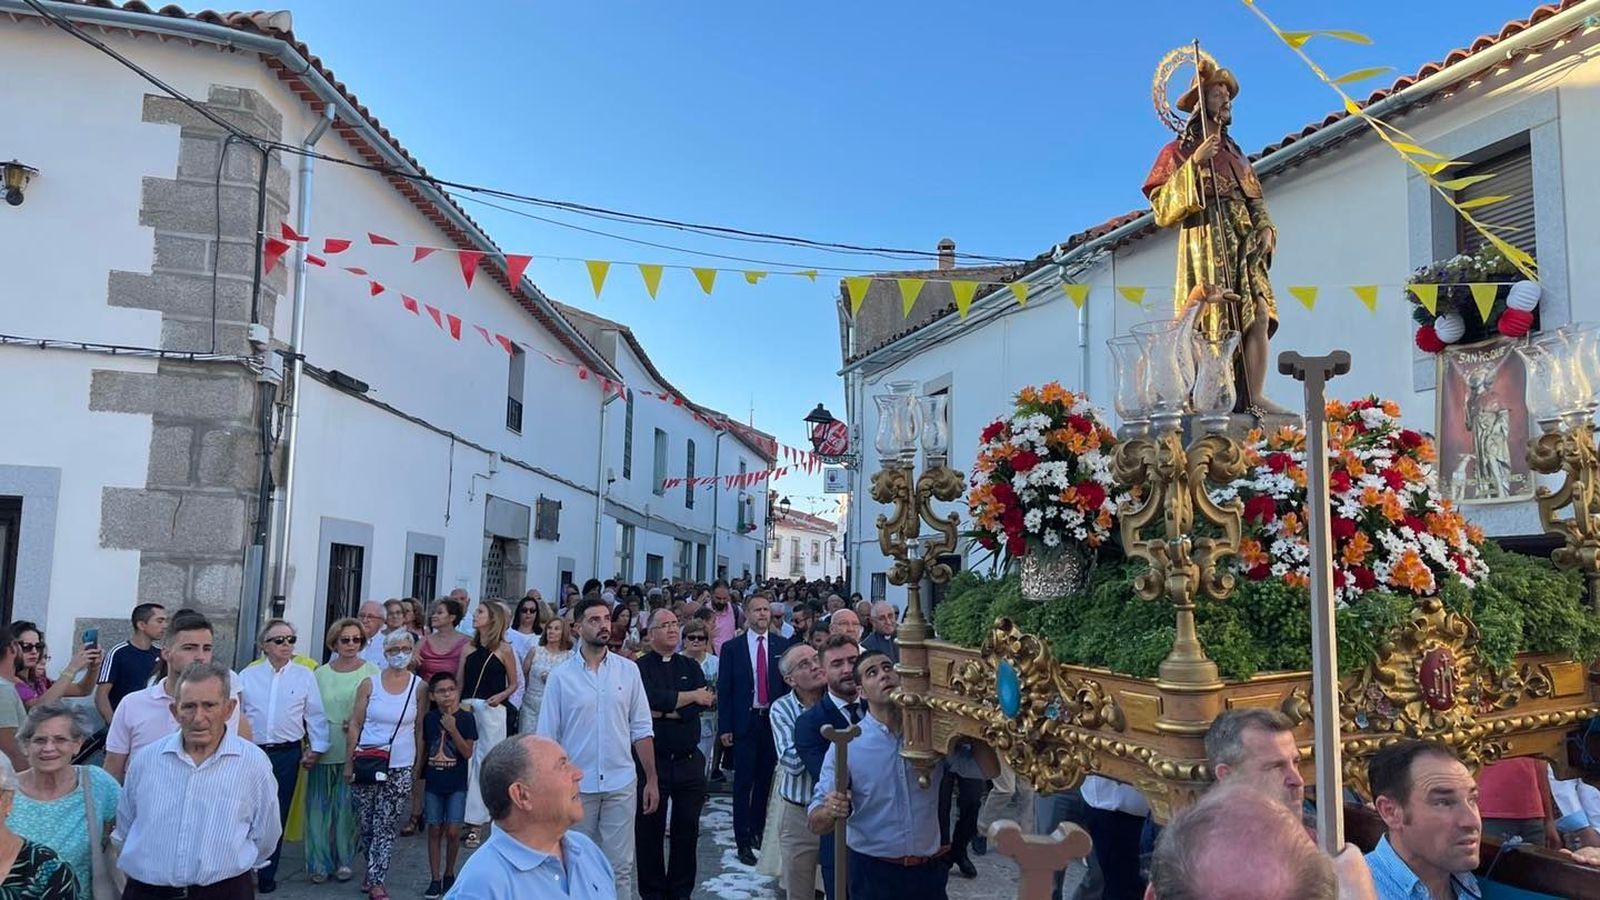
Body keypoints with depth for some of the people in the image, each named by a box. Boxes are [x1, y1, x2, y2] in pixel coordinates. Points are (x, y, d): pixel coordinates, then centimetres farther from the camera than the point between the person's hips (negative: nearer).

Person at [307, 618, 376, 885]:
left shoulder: (371, 672, -1)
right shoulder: (320, 674, 5)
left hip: (354, 750, -2)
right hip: (324, 750, 2)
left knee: (348, 806, 4)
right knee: (320, 806, 4)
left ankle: (344, 860, 19)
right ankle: (319, 863, 16)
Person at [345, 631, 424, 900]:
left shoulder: (418, 686, -1)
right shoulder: (370, 684, -1)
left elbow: (419, 729, 4)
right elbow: (355, 724, 2)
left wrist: (419, 765, 3)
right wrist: (349, 762, 0)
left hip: (400, 769, -1)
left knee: (385, 827, 1)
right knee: (366, 825, 10)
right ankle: (375, 871, 30)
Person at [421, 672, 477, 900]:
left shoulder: (466, 718, -8)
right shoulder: (429, 718, 0)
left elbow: (468, 753, -12)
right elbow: (423, 748, 10)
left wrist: (452, 729, -22)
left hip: (457, 784, -2)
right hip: (433, 783, 2)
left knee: (453, 831, -3)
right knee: (435, 830, 6)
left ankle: (449, 873, 18)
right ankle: (435, 879, 17)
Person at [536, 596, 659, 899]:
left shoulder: (629, 670, 0)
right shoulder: (560, 676, -3)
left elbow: (642, 730, 4)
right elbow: (547, 738, 0)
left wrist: (652, 780, 2)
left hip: (621, 784, 1)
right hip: (576, 786, 0)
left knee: (620, 867, 6)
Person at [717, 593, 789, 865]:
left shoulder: (782, 646, 4)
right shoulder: (731, 648, 0)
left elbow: (790, 684, 5)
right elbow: (724, 689, -1)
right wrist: (724, 728, -6)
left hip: (774, 721, 2)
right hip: (744, 722, -2)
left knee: (766, 780, 10)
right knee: (743, 783, 1)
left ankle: (759, 831, 24)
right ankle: (743, 841, 9)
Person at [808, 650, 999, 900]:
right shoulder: (846, 745, -10)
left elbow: (989, 769, -4)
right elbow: (816, 823, -11)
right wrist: (830, 811, -33)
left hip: (929, 870, 3)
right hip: (873, 873, -3)